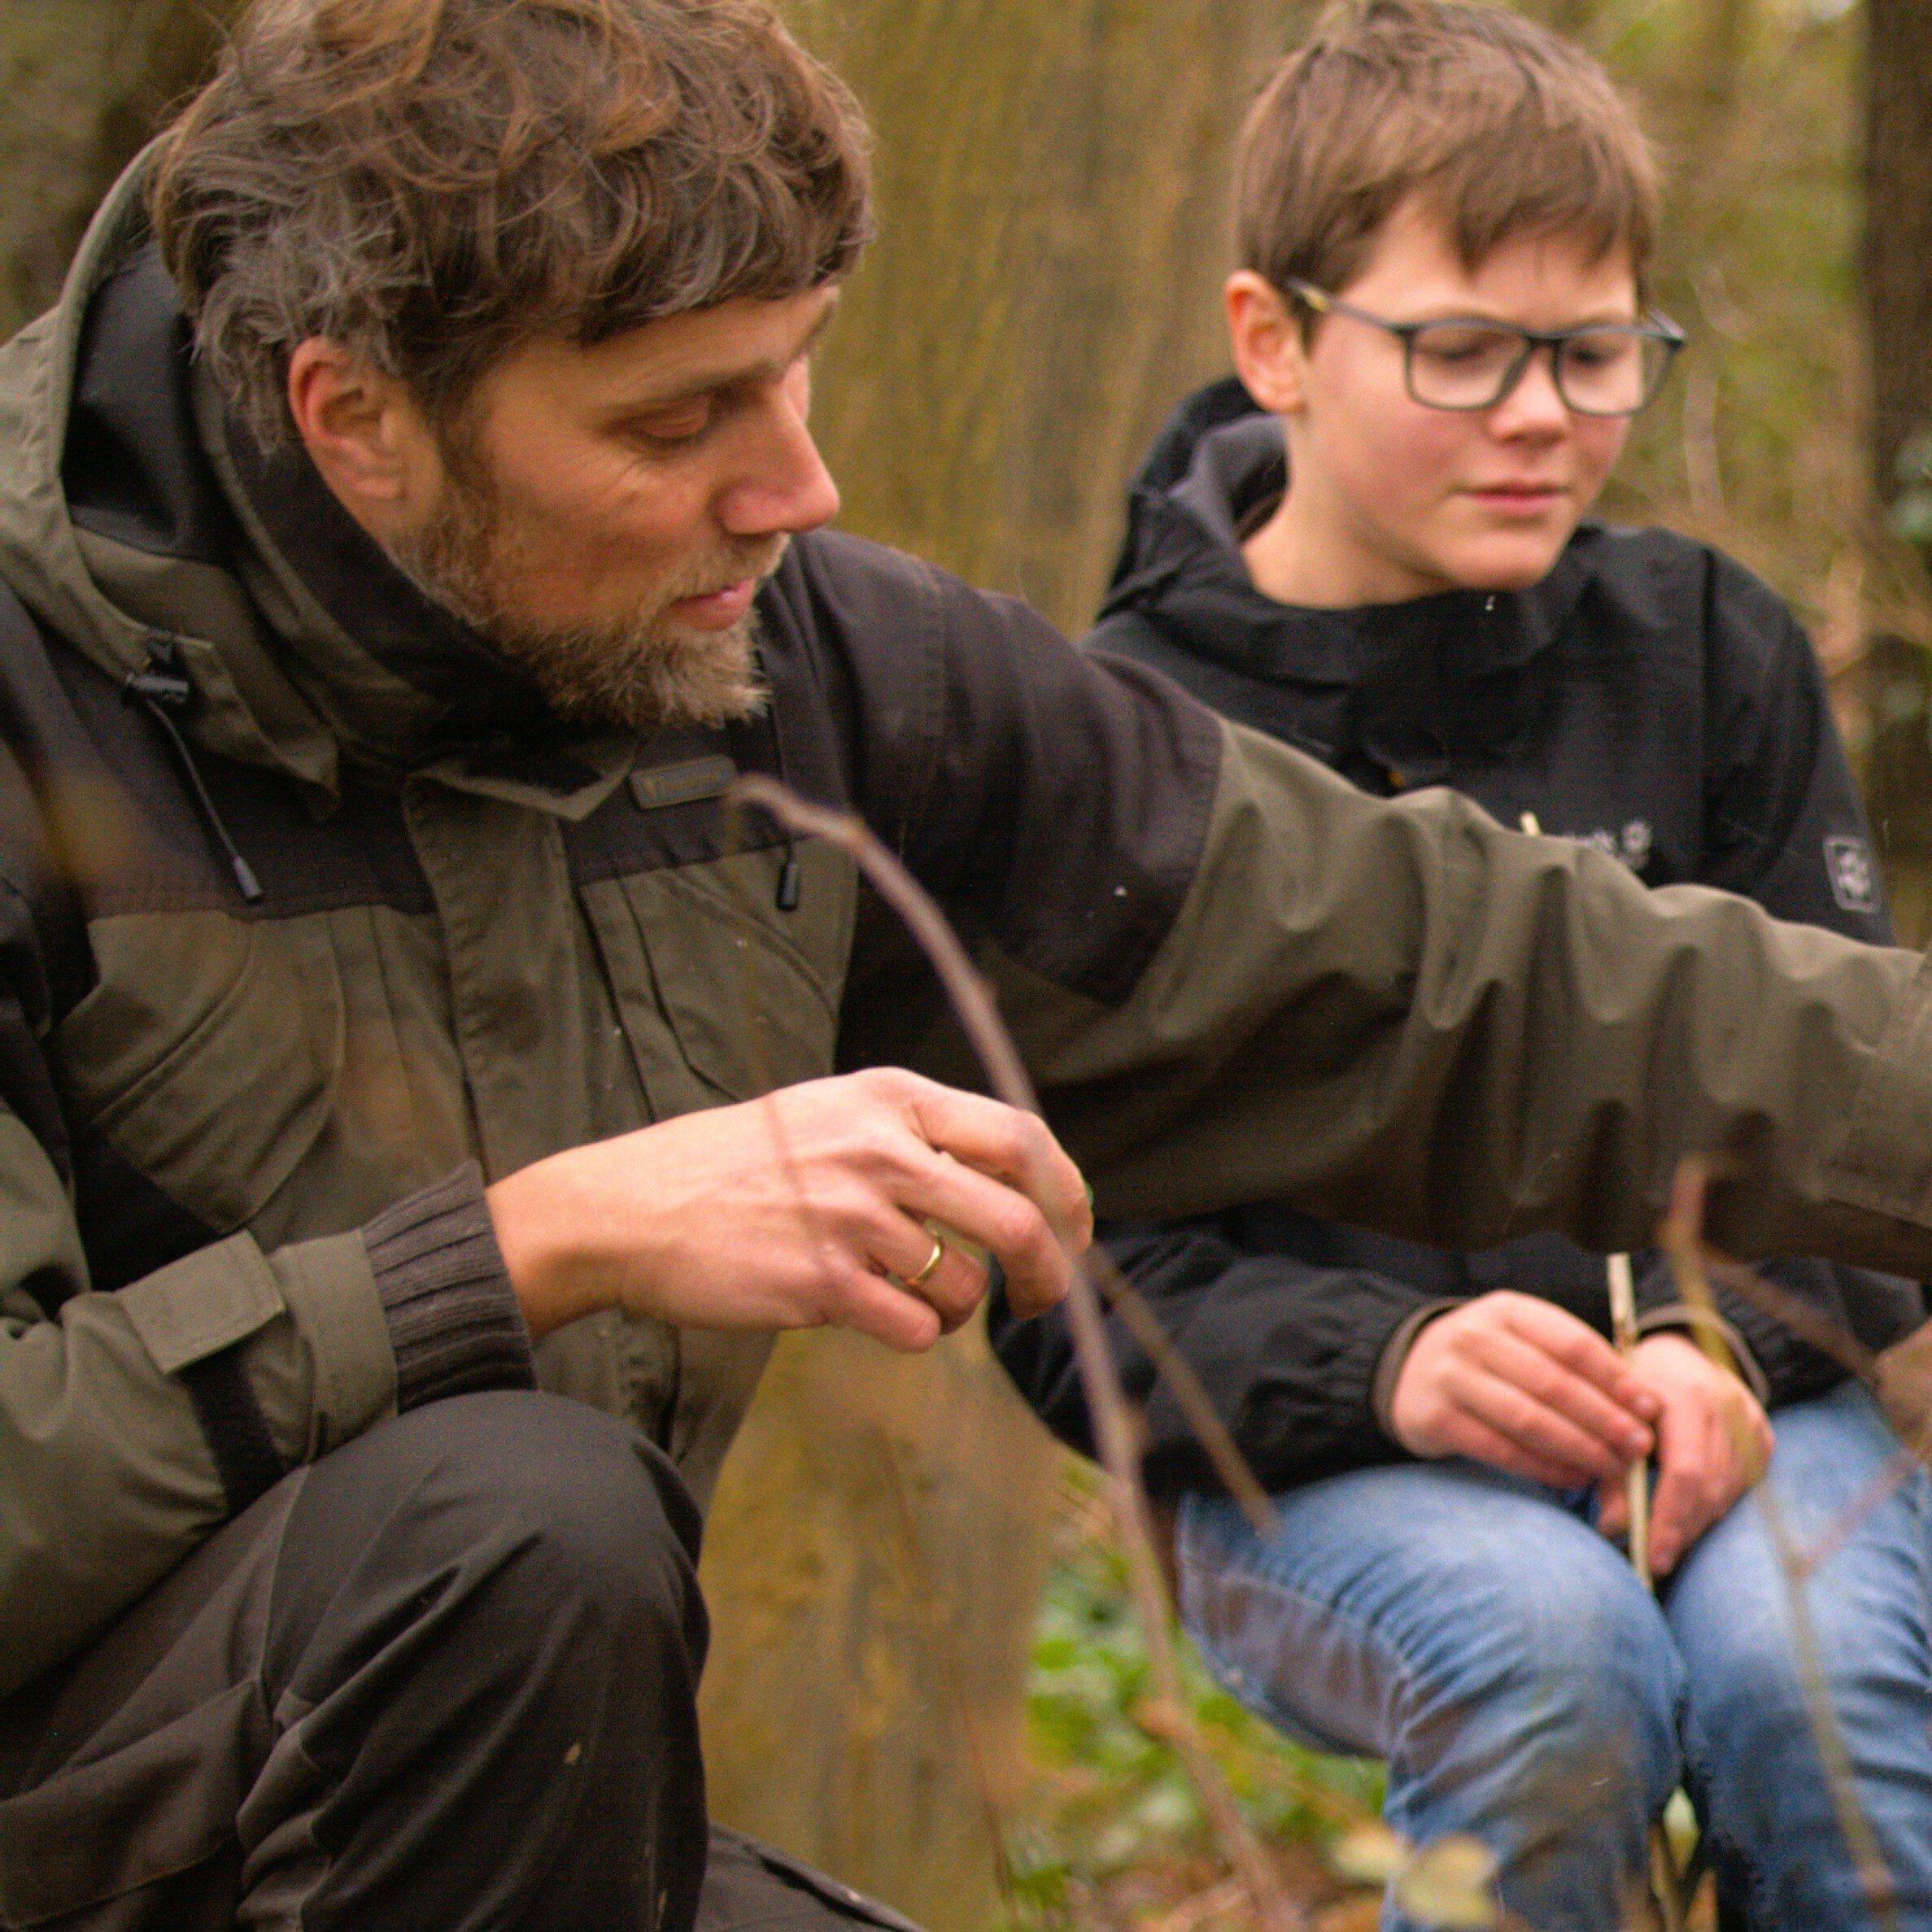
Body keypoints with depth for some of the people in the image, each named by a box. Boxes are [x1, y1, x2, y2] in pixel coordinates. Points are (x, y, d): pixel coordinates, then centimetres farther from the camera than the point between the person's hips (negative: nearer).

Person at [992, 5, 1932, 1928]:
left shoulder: (1706, 648, 9)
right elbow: (1070, 1277, -3)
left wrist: (1724, 1342, -14)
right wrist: (1386, 1362, -22)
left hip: (1720, 1387, 2)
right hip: (1310, 1462, -2)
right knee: (1555, 1650, -34)